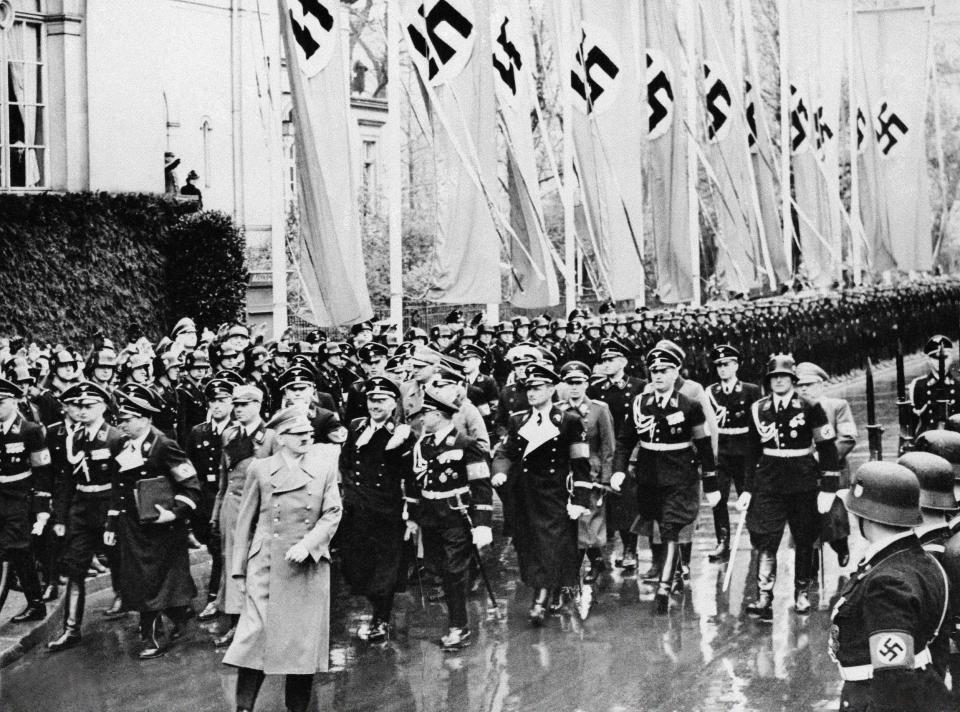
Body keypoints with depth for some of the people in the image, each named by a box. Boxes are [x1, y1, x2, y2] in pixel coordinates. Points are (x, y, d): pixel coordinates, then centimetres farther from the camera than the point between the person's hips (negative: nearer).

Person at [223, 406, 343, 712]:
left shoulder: (324, 469, 6)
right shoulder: (260, 469, 4)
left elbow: (332, 514, -1)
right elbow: (246, 521, 6)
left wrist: (307, 543, -16)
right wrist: (239, 570, 4)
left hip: (310, 568, 1)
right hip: (266, 567, -1)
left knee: (305, 640, 3)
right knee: (257, 636, -8)